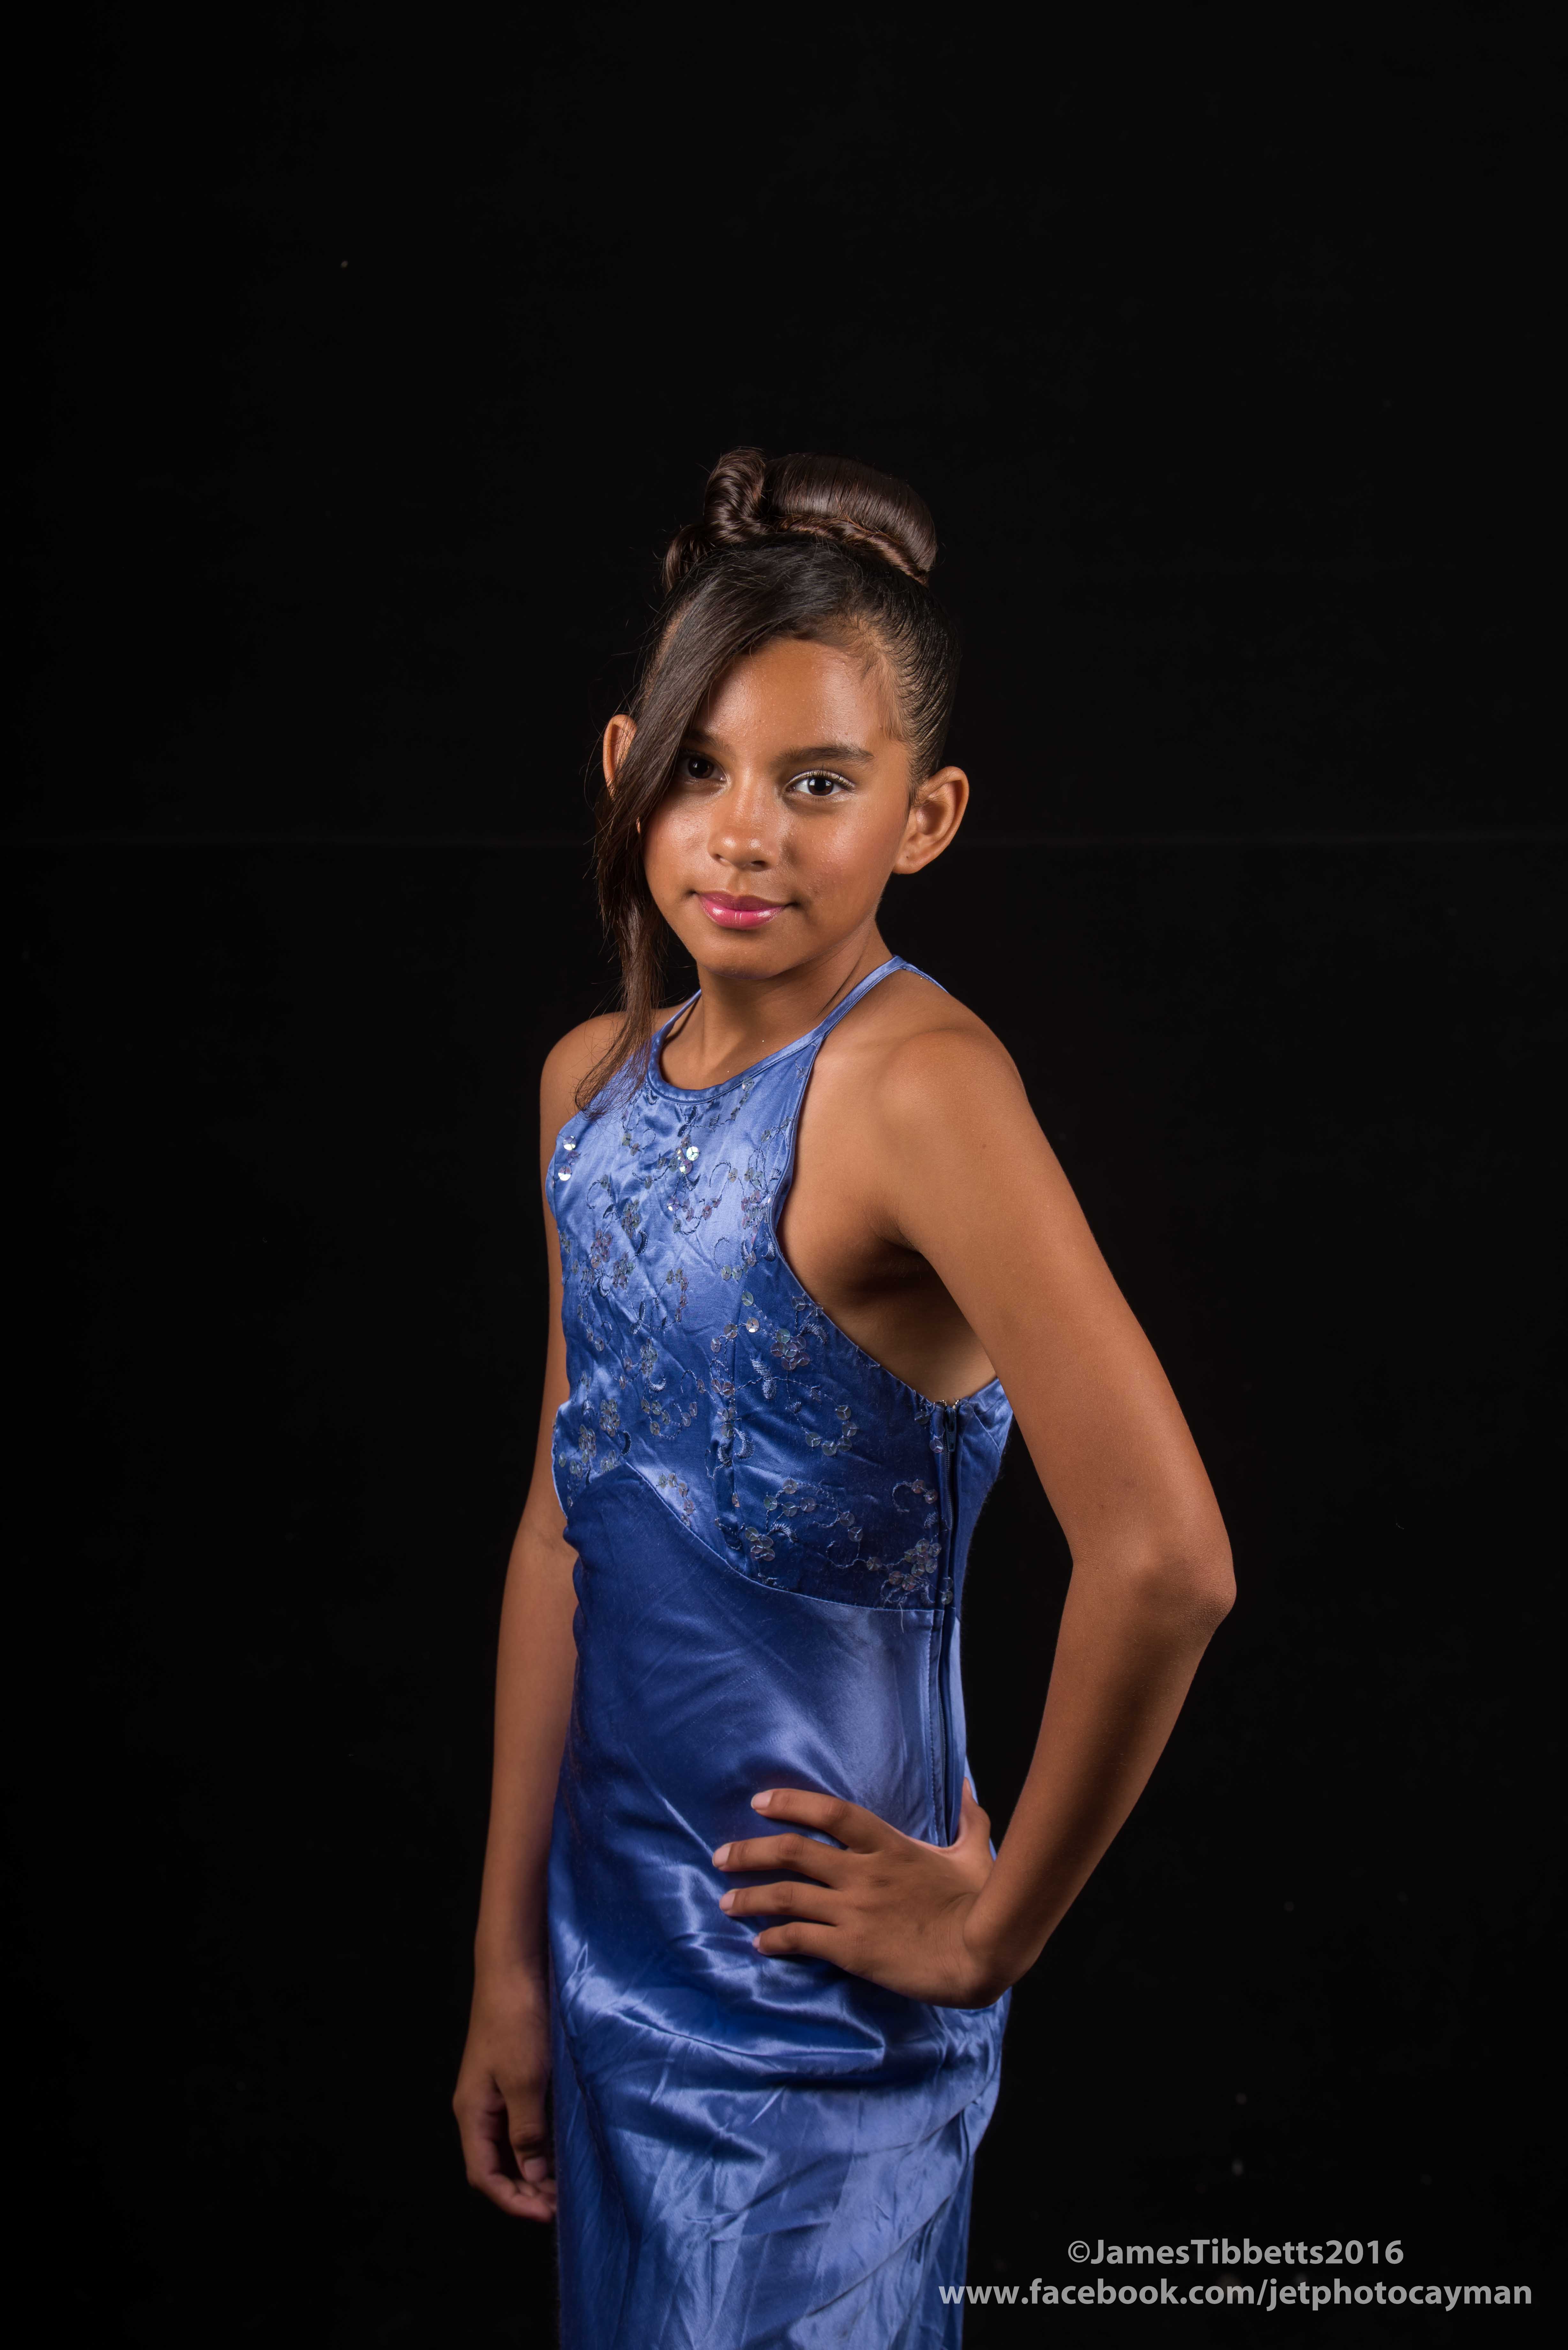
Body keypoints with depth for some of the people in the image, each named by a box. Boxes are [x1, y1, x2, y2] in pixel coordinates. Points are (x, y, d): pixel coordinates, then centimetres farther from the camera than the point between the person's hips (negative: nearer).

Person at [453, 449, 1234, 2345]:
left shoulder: (912, 1085, -21)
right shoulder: (594, 1083, 2)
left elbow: (1164, 1561, -32)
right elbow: (561, 1526, 8)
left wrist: (996, 1921, -18)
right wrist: (509, 1959, 10)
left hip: (812, 1995, -7)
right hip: (611, 1930, 7)